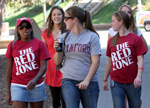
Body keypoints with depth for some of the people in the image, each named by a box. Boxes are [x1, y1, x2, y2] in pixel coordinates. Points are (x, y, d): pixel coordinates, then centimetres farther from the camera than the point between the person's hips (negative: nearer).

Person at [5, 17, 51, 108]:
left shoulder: (39, 44, 0)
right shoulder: (12, 45, 4)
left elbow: (44, 66, -6)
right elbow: (9, 70, 6)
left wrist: (35, 80, -24)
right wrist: (8, 91, 3)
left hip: (37, 86, 1)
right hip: (18, 86, 0)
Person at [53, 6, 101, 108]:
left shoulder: (92, 36, -1)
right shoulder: (65, 36, 9)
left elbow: (96, 61, -7)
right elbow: (57, 62, 10)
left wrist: (87, 80, -15)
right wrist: (57, 50, -10)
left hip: (89, 82, -2)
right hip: (68, 81, 2)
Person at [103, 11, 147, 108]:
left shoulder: (136, 39, -3)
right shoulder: (111, 41, 9)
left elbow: (140, 59, -8)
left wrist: (139, 76, -23)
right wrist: (105, 80, 20)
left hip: (132, 83, -2)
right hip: (116, 83, 3)